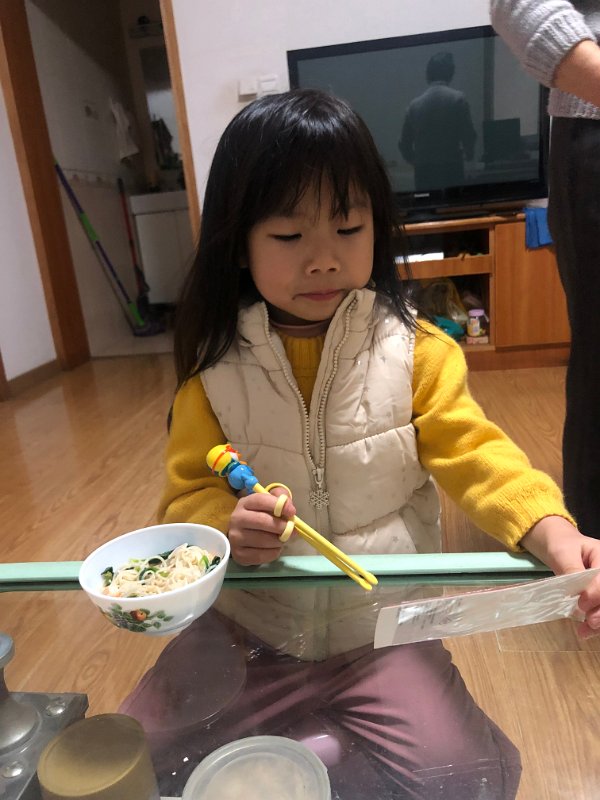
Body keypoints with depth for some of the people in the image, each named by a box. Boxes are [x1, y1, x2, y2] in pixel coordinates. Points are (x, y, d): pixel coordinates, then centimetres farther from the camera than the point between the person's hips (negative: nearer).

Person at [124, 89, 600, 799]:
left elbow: (473, 453, -13)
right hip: (245, 630, 2)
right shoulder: (215, 368, -7)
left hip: (381, 633, 0)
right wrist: (226, 525, -27)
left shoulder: (413, 351, -10)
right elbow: (188, 494, -4)